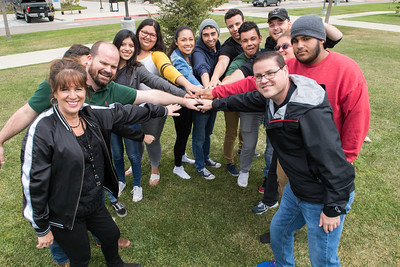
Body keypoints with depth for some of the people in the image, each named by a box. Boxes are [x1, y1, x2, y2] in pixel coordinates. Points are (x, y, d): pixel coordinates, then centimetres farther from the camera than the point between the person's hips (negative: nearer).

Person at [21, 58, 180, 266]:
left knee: (111, 234, 26)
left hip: (94, 202, 7)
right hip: (63, 214, -6)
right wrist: (41, 229, -12)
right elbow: (33, 183, -20)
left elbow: (126, 113, 6)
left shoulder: (91, 115, -8)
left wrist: (163, 110, 17)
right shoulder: (42, 130, -26)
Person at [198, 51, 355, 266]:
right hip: (296, 190, 9)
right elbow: (244, 100, 18)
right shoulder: (271, 97, -3)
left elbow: (333, 161, -29)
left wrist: (334, 208, -22)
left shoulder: (311, 111, -32)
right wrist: (214, 104, 30)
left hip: (324, 198, -9)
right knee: (279, 229, 28)